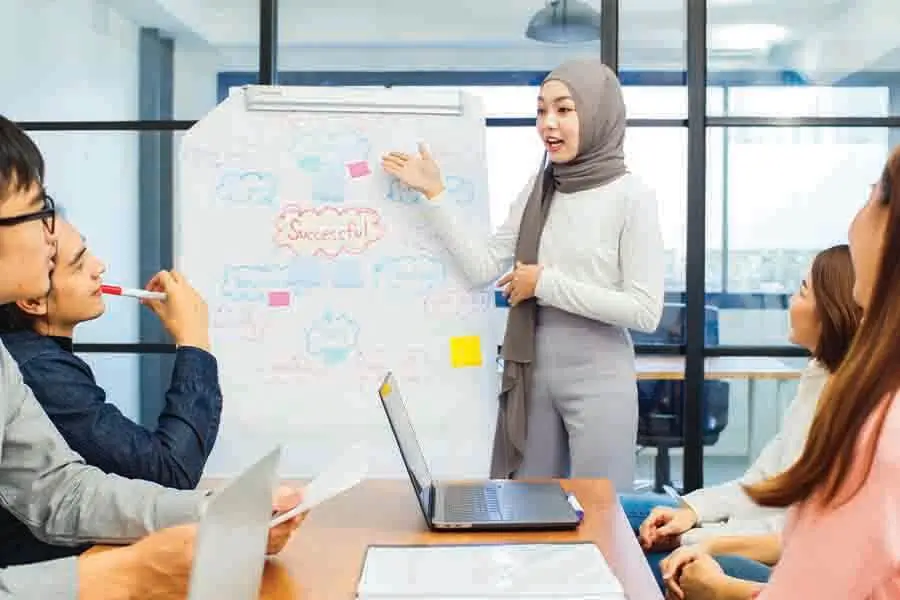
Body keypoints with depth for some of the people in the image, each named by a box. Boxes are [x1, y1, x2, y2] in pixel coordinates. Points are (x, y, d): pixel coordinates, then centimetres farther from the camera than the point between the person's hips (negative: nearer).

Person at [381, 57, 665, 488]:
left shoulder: (631, 196, -10)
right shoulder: (537, 191, 7)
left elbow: (645, 311, -15)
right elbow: (483, 268, 2)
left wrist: (547, 284, -13)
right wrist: (434, 194, -2)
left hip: (599, 380, -5)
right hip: (532, 374, 5)